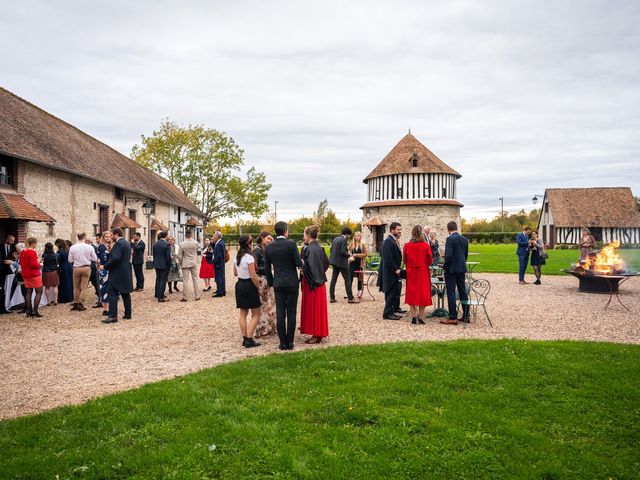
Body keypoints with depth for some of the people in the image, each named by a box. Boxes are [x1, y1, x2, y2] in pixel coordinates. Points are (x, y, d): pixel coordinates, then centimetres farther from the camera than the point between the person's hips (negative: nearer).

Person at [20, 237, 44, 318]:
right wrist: (39, 264, -3)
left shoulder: (22, 252, 7)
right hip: (34, 275, -8)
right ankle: (35, 311, -6)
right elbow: (34, 265, -21)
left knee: (29, 292, 13)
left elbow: (21, 263, 16)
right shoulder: (32, 252, -18)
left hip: (26, 275, 8)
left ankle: (29, 311, 14)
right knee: (39, 292, -1)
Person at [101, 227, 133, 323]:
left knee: (112, 293, -8)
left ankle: (113, 316, -11)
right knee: (125, 293, 13)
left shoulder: (118, 243, -14)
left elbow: (115, 258, -25)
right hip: (126, 272, 10)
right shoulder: (127, 243, 15)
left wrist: (105, 266, -16)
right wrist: (112, 250, 13)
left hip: (118, 273, -10)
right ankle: (128, 314, 17)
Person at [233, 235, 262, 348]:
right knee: (256, 314, 3)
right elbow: (253, 276, -19)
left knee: (243, 313, 13)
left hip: (240, 285, 8)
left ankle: (245, 338, 16)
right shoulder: (249, 257, -18)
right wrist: (259, 288, -7)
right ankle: (249, 340, -2)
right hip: (249, 285, -7)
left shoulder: (237, 257, 5)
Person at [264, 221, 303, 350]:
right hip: (292, 283, -3)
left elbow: (267, 268, 7)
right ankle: (289, 342, 7)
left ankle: (283, 342, 9)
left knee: (280, 313, 6)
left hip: (278, 284, 3)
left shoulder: (269, 247, 2)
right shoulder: (291, 244, -11)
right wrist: (301, 262, 11)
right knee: (291, 313, 4)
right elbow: (299, 263, -11)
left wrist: (271, 282, 18)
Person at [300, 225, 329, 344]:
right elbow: (325, 264, 15)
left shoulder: (308, 249, -17)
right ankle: (318, 333, 21)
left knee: (313, 308, -1)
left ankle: (316, 335, 5)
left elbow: (307, 267, -24)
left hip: (311, 283, -8)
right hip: (319, 281, 8)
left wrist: (301, 264, -8)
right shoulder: (320, 248, 8)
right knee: (318, 308, 13)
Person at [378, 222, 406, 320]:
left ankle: (395, 308, 35)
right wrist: (396, 270, -21)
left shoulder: (393, 241, 14)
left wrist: (397, 269, 13)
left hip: (393, 271, 11)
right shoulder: (388, 241, -19)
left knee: (396, 291, 21)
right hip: (390, 272, -11)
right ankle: (387, 313, 1)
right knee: (391, 292, -6)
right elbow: (388, 259, -25)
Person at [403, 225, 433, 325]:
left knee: (411, 293, 11)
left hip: (411, 272, 2)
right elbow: (430, 260, -4)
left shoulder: (407, 245, -5)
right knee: (423, 293, 6)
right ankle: (420, 317, 5)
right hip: (423, 272, -2)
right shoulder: (425, 245, -12)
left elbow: (404, 260, 3)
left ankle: (413, 317, 9)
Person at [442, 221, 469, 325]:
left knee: (451, 293, -3)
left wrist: (445, 267, -9)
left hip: (451, 270, -7)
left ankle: (453, 318, -2)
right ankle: (466, 315, 19)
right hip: (462, 269, 7)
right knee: (463, 292, 13)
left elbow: (448, 255, -22)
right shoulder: (465, 239, 8)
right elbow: (466, 255, 14)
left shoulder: (450, 239, -15)